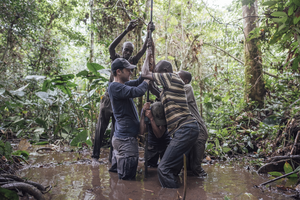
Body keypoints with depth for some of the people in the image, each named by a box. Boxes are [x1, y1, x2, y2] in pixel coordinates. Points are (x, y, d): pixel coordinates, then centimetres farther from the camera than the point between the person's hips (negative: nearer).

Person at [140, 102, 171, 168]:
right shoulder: (145, 110, -22)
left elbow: (159, 135, -37)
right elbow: (142, 131, -33)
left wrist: (151, 119, -46)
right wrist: (143, 113, -40)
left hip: (165, 144, -1)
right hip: (152, 144, 2)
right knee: (150, 167, 5)